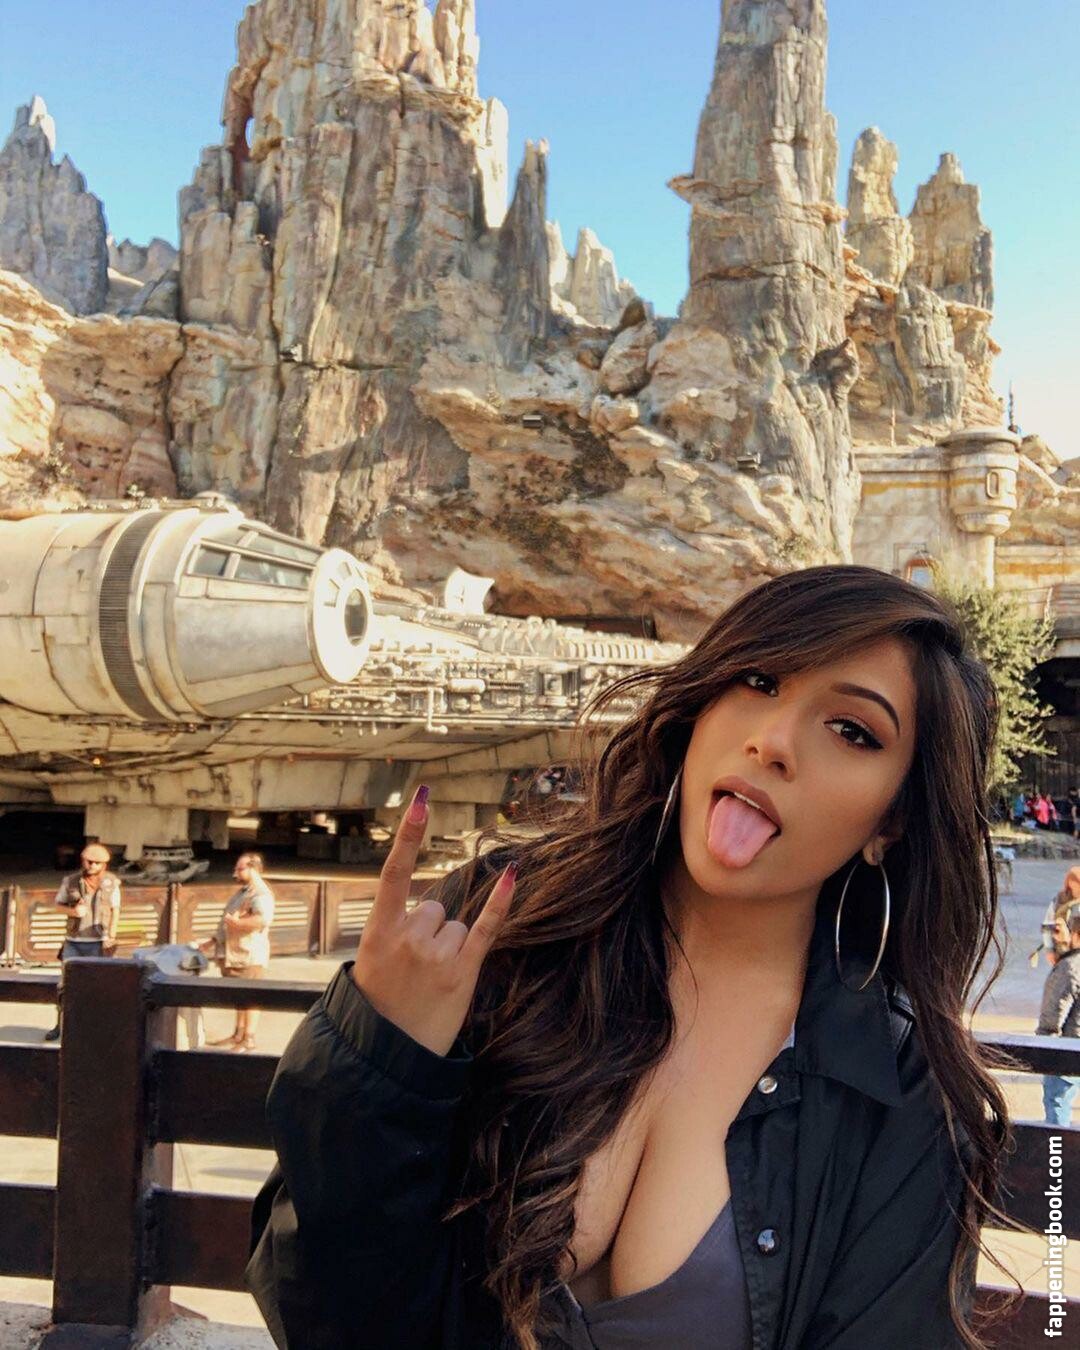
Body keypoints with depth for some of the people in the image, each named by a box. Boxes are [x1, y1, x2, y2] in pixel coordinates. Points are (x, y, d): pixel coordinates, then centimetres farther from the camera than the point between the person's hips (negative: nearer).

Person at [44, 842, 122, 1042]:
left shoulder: (112, 882, -1)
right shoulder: (71, 881, -1)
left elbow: (115, 910, 5)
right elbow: (58, 903, 9)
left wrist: (111, 935, -3)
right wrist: (72, 911, -12)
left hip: (99, 942, -1)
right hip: (74, 941, 1)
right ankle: (61, 1024, 15)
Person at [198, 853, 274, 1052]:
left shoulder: (261, 894, -15)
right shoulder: (243, 892, 19)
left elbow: (263, 919, -34)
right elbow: (228, 921, 26)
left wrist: (236, 922, -30)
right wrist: (213, 941, 20)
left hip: (249, 955, -10)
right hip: (234, 955, 10)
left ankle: (249, 1039, 3)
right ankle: (238, 1035, 27)